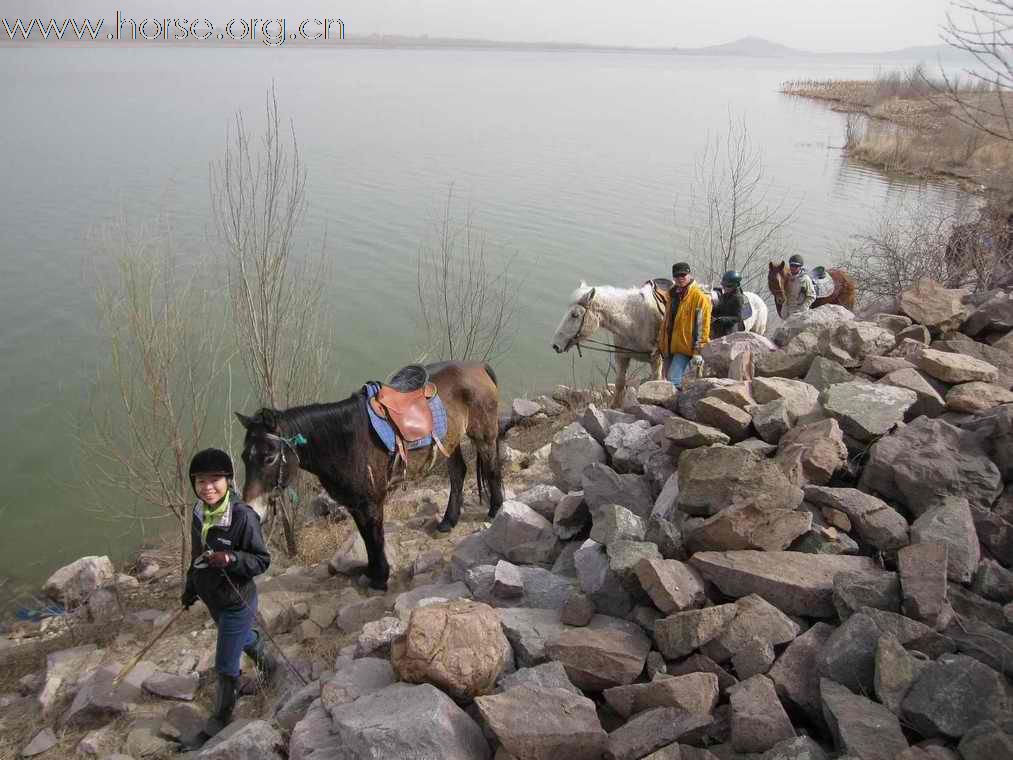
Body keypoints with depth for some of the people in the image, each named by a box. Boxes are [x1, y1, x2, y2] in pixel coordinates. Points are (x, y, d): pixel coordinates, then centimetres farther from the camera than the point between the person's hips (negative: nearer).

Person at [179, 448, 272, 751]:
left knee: (225, 667, 7)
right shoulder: (200, 512, -6)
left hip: (236, 604, -7)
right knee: (244, 639, 31)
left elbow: (262, 561, -20)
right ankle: (267, 664, 60)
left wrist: (231, 559, -37)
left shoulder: (243, 516, -28)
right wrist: (191, 588, 18)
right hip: (212, 599, 7)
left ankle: (219, 723, 29)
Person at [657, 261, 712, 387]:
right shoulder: (673, 295, 16)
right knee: (668, 380, 11)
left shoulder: (699, 296, -8)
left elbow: (701, 325, -13)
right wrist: (660, 343, 22)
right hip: (669, 347, 8)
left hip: (685, 347, -8)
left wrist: (698, 351, -18)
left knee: (674, 381, -18)